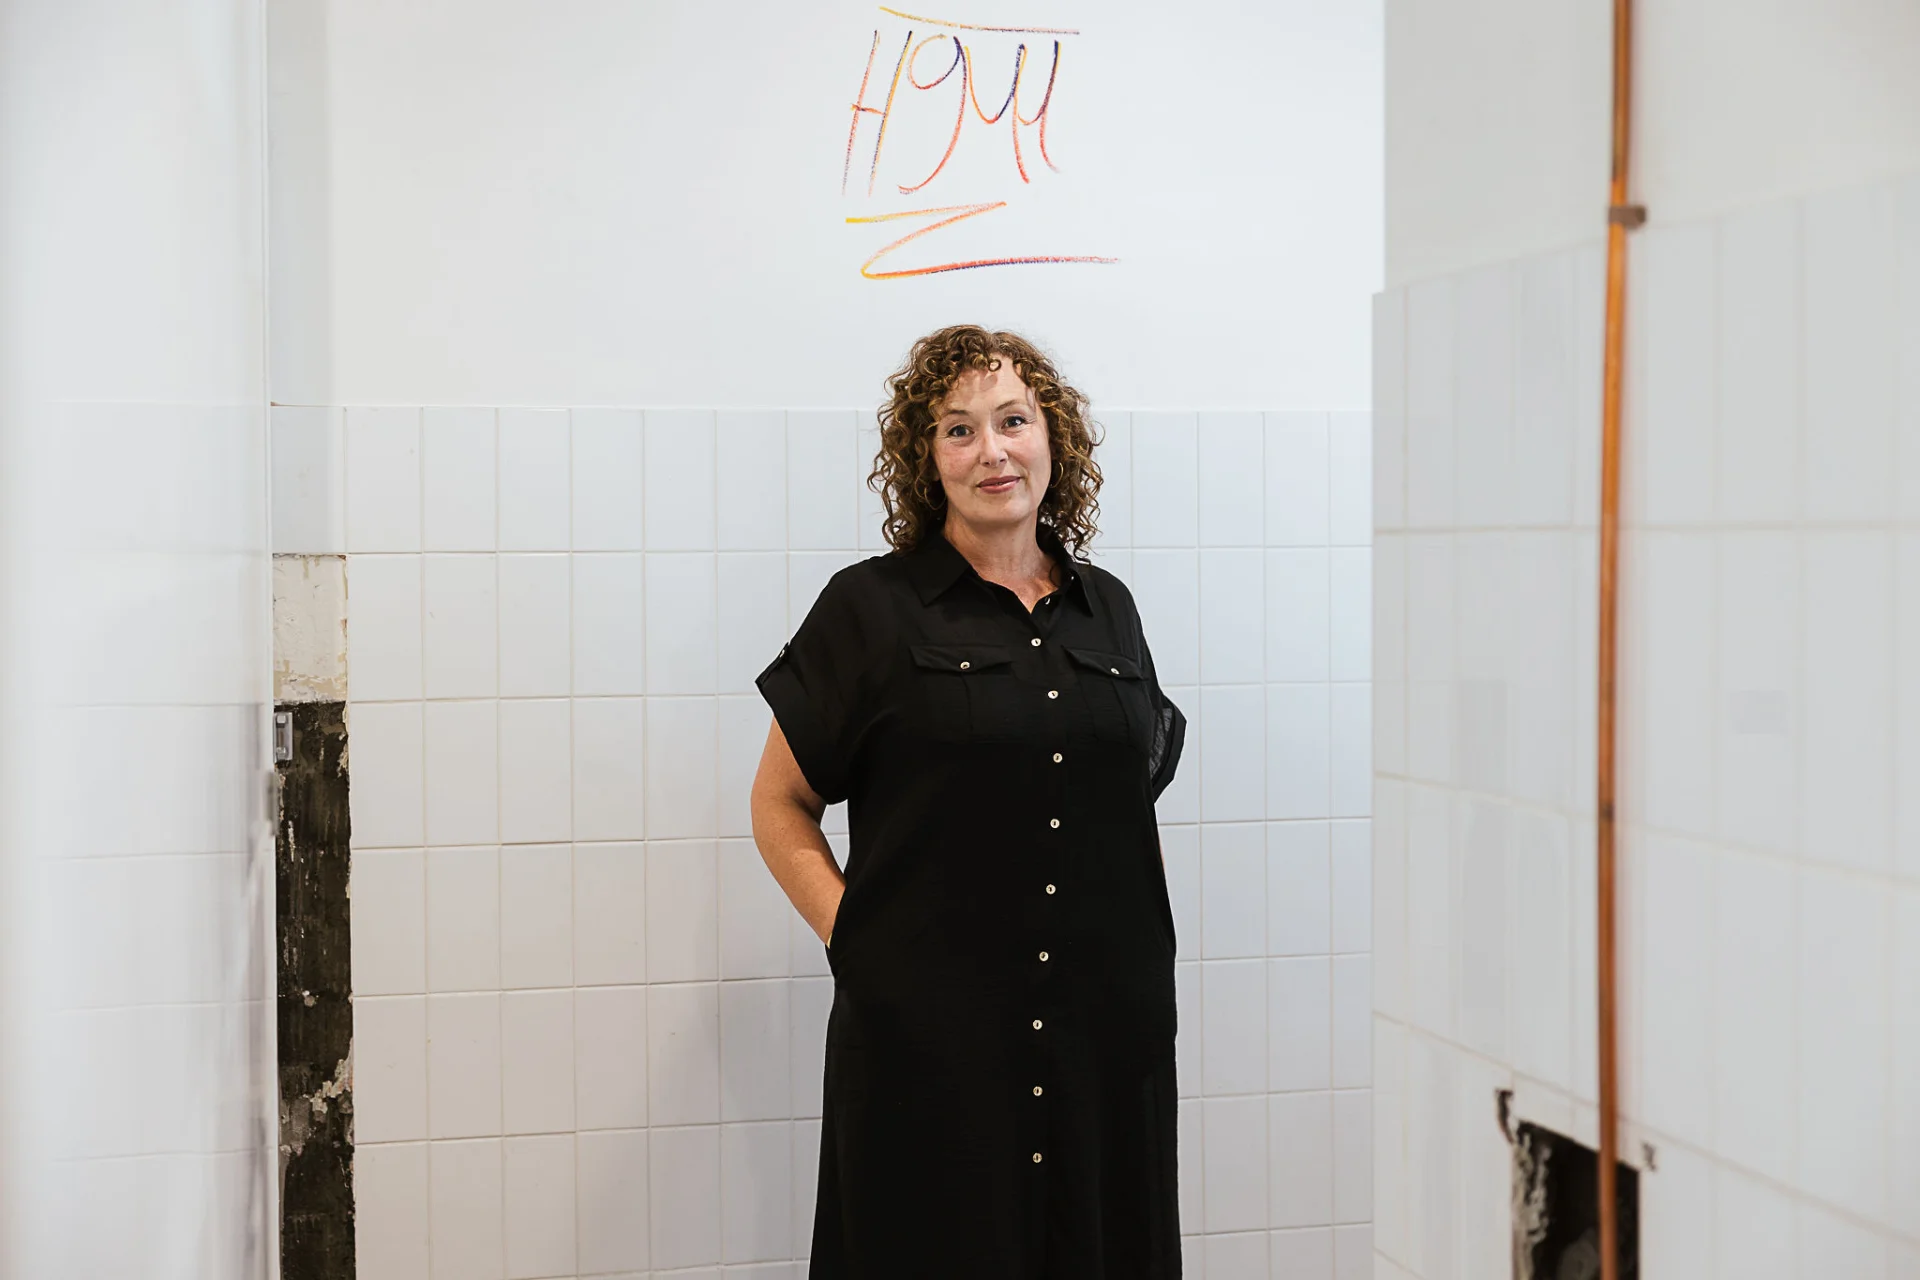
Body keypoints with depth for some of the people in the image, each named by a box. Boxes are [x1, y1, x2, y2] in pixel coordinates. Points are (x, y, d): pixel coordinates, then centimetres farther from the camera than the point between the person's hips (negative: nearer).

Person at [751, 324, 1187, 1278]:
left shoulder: (1106, 609, 11)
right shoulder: (870, 608, -1)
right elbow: (778, 806, 2)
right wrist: (857, 940, -9)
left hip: (1108, 1025, 4)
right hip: (927, 1033, -4)